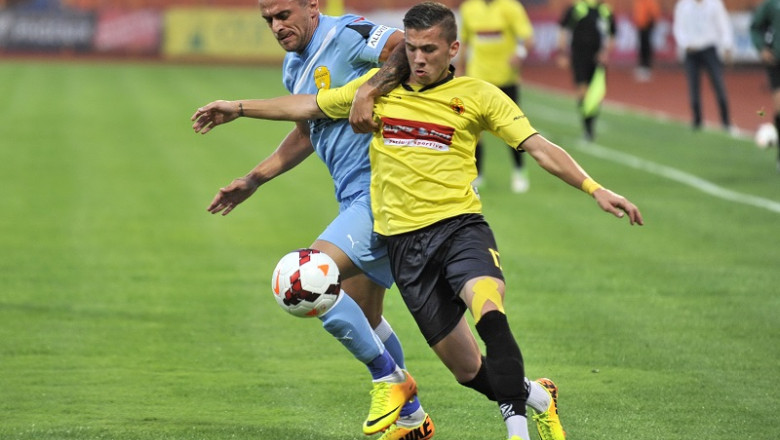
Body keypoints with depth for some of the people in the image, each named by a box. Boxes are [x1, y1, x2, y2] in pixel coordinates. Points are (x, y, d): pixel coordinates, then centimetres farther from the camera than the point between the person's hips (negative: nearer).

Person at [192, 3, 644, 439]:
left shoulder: (477, 95, 2)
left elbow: (539, 147, -3)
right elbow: (308, 106, 20)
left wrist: (595, 189, -15)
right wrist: (236, 108, 24)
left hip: (461, 225, -3)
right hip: (404, 238, 3)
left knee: (489, 314, -35)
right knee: (467, 369, 2)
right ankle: (536, 396, 30)